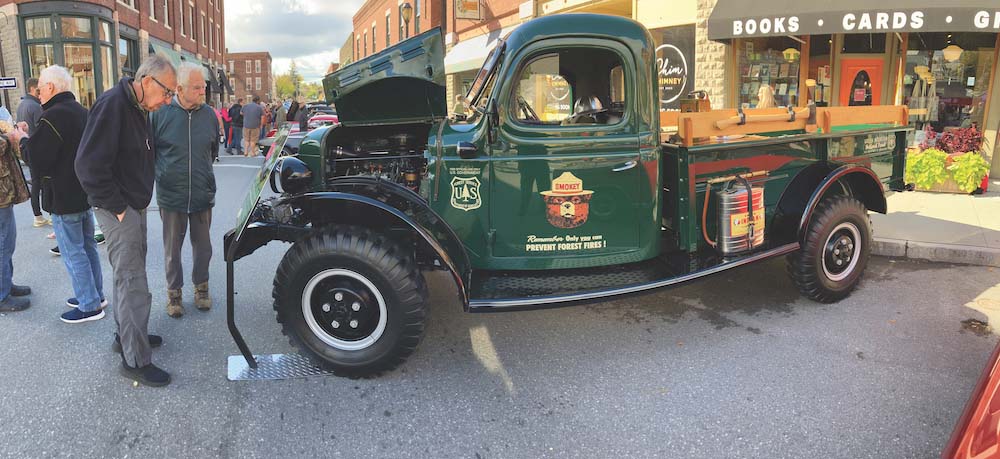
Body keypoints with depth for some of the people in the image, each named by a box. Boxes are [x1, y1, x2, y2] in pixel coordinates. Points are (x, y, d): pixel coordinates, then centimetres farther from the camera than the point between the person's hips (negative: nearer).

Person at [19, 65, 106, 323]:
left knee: (73, 253, -1)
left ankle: (90, 306, 6)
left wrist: (24, 140, -2)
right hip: (85, 193, 9)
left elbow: (37, 164, -18)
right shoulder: (81, 112, 9)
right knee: (88, 246, 17)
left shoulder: (53, 116, -20)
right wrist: (31, 139, 15)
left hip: (64, 198, -9)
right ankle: (96, 295, 27)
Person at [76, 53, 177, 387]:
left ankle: (127, 335, 36)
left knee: (128, 275, 20)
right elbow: (88, 165, -25)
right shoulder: (112, 104, -20)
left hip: (135, 206, 10)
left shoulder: (139, 109, 10)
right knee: (134, 285, -5)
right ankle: (135, 360, 3)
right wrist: (117, 207, -20)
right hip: (119, 211, -10)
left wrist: (137, 200, 14)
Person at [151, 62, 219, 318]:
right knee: (172, 248, 11)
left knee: (203, 246, 13)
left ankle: (201, 286, 32)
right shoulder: (161, 114, -8)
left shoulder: (209, 114, 0)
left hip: (203, 195, 2)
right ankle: (174, 291, 27)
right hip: (170, 195, -2)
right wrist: (161, 173, 6)